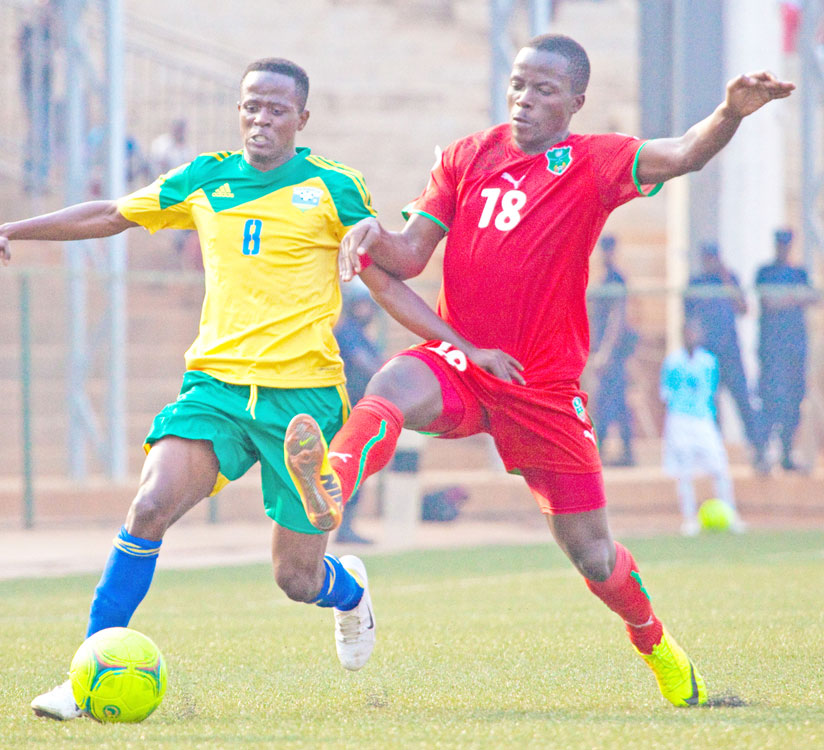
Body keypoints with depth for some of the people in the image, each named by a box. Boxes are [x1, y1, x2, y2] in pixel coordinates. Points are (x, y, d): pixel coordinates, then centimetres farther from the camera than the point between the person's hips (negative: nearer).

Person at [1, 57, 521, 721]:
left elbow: (387, 285, 7)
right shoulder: (204, 181, 9)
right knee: (151, 506, -24)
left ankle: (349, 591, 42)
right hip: (215, 384, 2)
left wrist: (467, 348, 2)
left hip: (305, 393, -2)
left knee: (297, 579, 2)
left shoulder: (332, 188, 2)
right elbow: (109, 216, 20)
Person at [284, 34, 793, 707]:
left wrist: (730, 115, -42)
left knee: (595, 559, 5)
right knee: (393, 387, -36)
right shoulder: (466, 157, 6)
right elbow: (411, 255, 6)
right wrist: (372, 238, -17)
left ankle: (654, 642, 34)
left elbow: (682, 155, -21)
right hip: (460, 363, 2)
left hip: (544, 389, -1)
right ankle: (333, 481, -63)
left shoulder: (594, 165, -4)